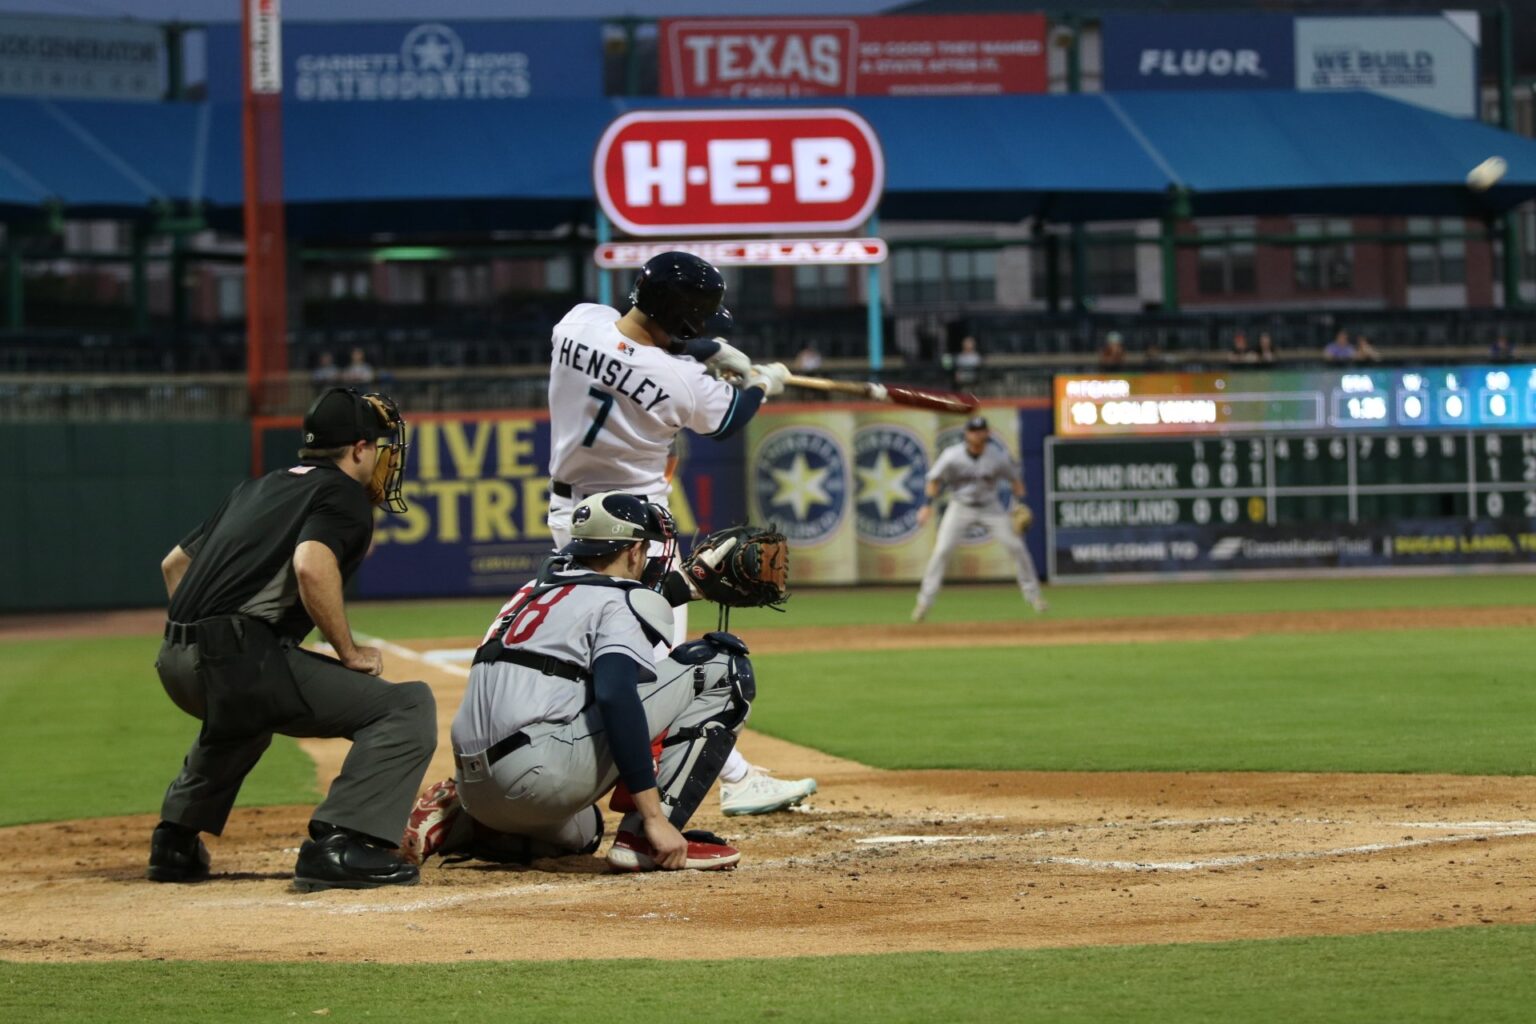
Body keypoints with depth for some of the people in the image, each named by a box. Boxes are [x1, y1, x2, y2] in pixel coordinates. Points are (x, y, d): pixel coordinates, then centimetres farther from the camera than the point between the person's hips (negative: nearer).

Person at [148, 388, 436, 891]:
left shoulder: (258, 489, 26)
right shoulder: (344, 495, 1)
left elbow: (175, 562, 31)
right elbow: (311, 566, -19)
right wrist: (349, 653, -10)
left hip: (176, 663, 9)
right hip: (242, 661, -9)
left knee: (244, 711, 43)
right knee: (407, 706, -9)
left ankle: (175, 841, 38)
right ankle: (338, 845, -23)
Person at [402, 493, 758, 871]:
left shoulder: (539, 589, 23)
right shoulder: (618, 604, -1)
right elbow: (616, 697, -18)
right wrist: (654, 818, -21)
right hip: (542, 768, -9)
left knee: (578, 834, 44)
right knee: (721, 668, -3)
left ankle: (454, 820, 15)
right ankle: (643, 836, -9)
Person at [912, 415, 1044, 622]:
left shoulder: (998, 456, -15)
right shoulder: (952, 456, -18)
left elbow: (1015, 478, 0)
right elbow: (935, 479, -5)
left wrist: (1020, 503, -11)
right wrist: (928, 505, -15)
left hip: (990, 507, 1)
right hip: (960, 508, -1)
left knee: (1017, 547, -6)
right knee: (942, 550, -13)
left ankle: (1032, 594, 11)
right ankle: (925, 601, -5)